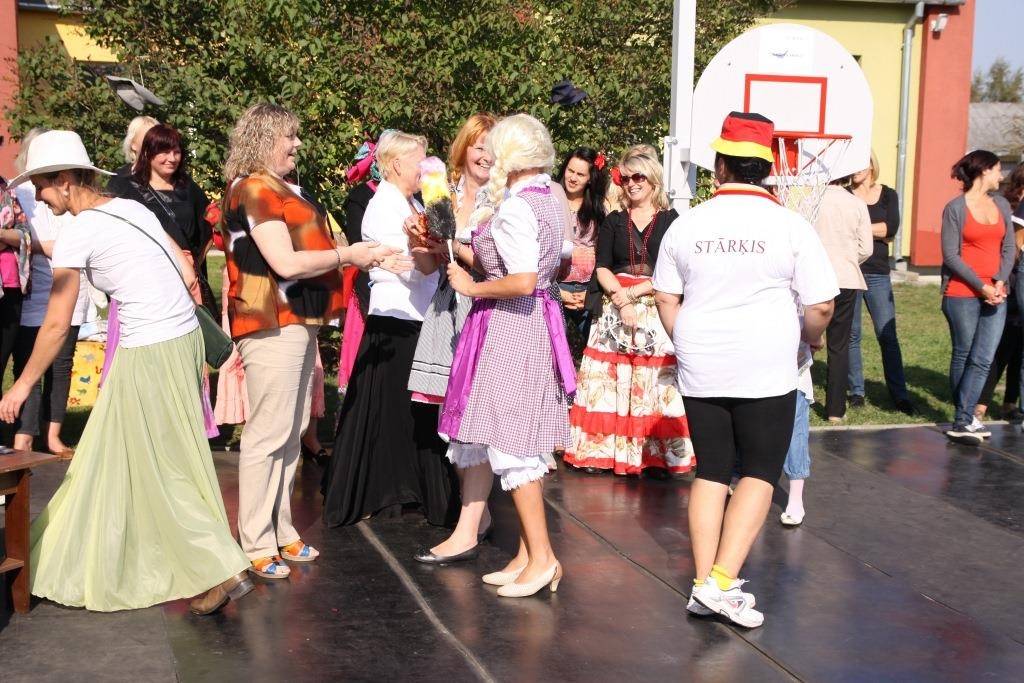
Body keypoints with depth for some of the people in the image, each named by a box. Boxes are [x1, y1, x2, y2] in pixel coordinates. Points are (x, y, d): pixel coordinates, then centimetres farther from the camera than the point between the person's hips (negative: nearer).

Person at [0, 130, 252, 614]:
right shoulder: (133, 208, 10)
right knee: (124, 459, 18)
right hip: (183, 336, 8)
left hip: (150, 355, -8)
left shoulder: (77, 233, -12)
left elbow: (56, 325, -10)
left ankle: (222, 573, 3)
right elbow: (187, 274, 11)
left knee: (164, 470, 2)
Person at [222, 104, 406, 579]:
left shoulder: (282, 189, 17)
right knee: (268, 433, -6)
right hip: (272, 325, -10)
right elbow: (286, 262, -20)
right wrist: (347, 255, -9)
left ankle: (281, 531, 21)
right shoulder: (253, 191, -12)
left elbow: (305, 250, 18)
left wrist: (368, 258, 8)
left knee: (290, 431, 13)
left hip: (297, 322, 10)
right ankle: (257, 546, 0)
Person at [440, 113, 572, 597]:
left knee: (509, 441, -3)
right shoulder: (549, 201, 13)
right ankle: (530, 554, 18)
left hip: (509, 326, -9)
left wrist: (472, 287, -10)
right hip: (537, 324, 10)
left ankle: (541, 557, 1)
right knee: (518, 442, 12)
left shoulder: (514, 207, -16)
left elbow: (522, 282, -24)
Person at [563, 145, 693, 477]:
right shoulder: (613, 221, 12)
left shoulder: (672, 221, 3)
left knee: (655, 383, -5)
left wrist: (633, 291, -12)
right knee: (610, 381, -1)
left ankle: (656, 455, -1)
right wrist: (620, 297, -13)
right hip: (615, 311, 3)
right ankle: (604, 450, 3)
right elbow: (602, 268, 4)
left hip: (658, 311, -2)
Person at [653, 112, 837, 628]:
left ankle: (704, 583, 12)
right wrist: (812, 337, 16)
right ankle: (722, 582, -3)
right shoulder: (791, 226, -7)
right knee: (760, 473, 7)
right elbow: (821, 305, -5)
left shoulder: (686, 226, 1)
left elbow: (665, 299, 10)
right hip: (766, 372, -3)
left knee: (711, 471, 13)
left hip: (700, 372, 3)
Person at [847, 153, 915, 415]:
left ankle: (899, 395, 1)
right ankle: (857, 391, 11)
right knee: (851, 334, 2)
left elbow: (892, 227, -7)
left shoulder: (888, 195, 9)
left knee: (887, 335, -3)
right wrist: (877, 231, -9)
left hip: (877, 274, 1)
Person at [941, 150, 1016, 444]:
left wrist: (1001, 281, -5)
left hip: (995, 295, 5)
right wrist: (981, 286, -13)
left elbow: (1009, 248, 11)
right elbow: (950, 255, -8)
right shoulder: (955, 208, -4)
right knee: (963, 356, 5)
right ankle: (963, 419, 14)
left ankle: (963, 420, 1)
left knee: (983, 360, -2)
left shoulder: (1001, 205, 12)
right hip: (962, 294, -5)